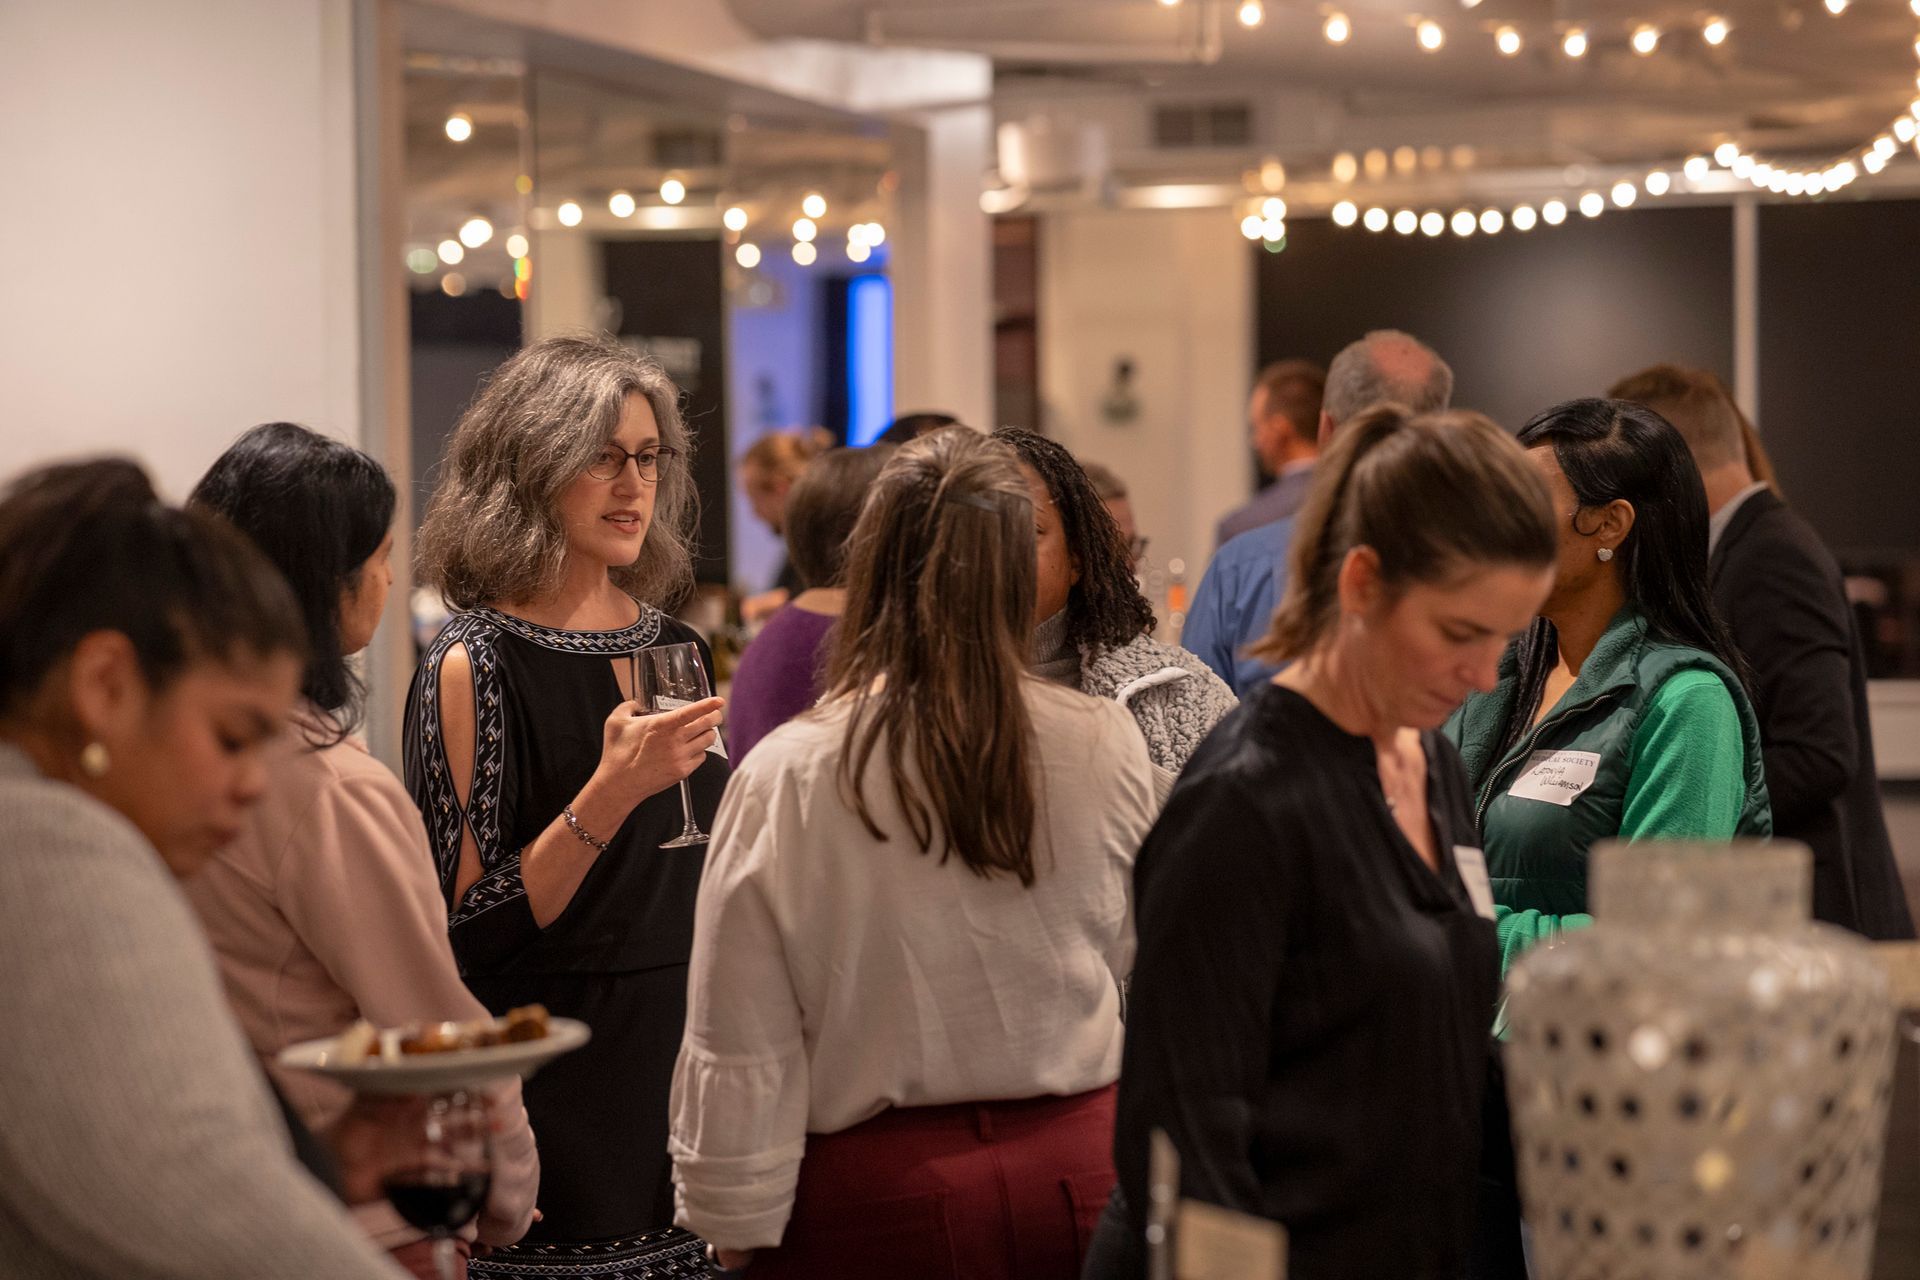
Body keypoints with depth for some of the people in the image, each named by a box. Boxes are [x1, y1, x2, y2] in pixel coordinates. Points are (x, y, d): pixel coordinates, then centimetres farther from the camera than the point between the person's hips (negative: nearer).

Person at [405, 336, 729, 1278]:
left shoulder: (675, 648, 8)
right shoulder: (476, 664, -11)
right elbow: (470, 933, -17)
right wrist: (610, 795, -25)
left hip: (685, 1057, 6)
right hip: (556, 1086, -6)